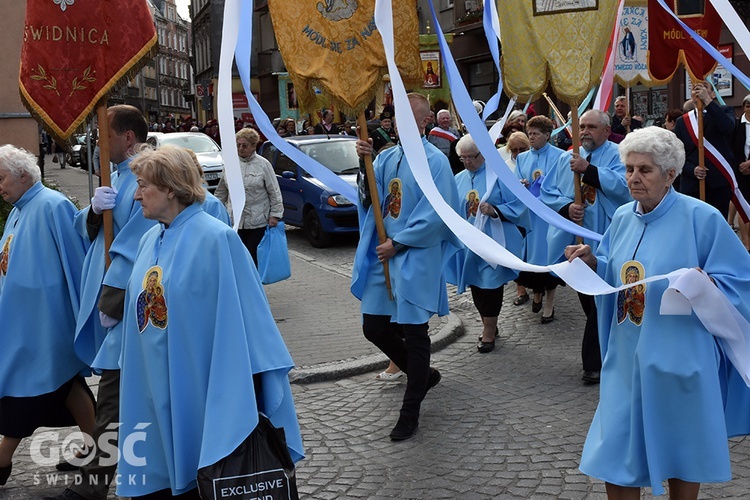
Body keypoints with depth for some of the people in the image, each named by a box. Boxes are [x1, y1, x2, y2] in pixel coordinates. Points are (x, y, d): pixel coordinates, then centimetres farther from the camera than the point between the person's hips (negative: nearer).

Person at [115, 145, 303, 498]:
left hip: (201, 391, -7)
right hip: (156, 393, 7)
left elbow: (242, 316, -16)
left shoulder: (215, 238, -15)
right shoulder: (150, 241, 9)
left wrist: (243, 390, -16)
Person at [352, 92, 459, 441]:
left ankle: (410, 412, 14)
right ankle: (423, 374, 35)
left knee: (414, 334, 0)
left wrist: (398, 243, -14)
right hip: (382, 257, 7)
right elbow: (370, 197, -1)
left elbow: (435, 215, -14)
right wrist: (365, 162, -17)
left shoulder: (435, 161, -9)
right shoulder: (387, 157, 9)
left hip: (416, 260, -6)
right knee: (374, 328, 11)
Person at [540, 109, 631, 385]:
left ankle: (593, 362, 6)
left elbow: (624, 186, -20)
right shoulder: (567, 158, 13)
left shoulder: (618, 155, -2)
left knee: (600, 303, -4)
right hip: (574, 240, 6)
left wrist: (588, 169, -24)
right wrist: (566, 206, -11)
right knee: (587, 300, 14)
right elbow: (547, 192, 8)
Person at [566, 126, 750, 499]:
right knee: (617, 450, 8)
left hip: (679, 359, -5)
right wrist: (592, 262, -4)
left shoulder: (701, 218, -12)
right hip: (627, 357, 5)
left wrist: (706, 285, -29)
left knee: (682, 452, 13)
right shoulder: (623, 217, 6)